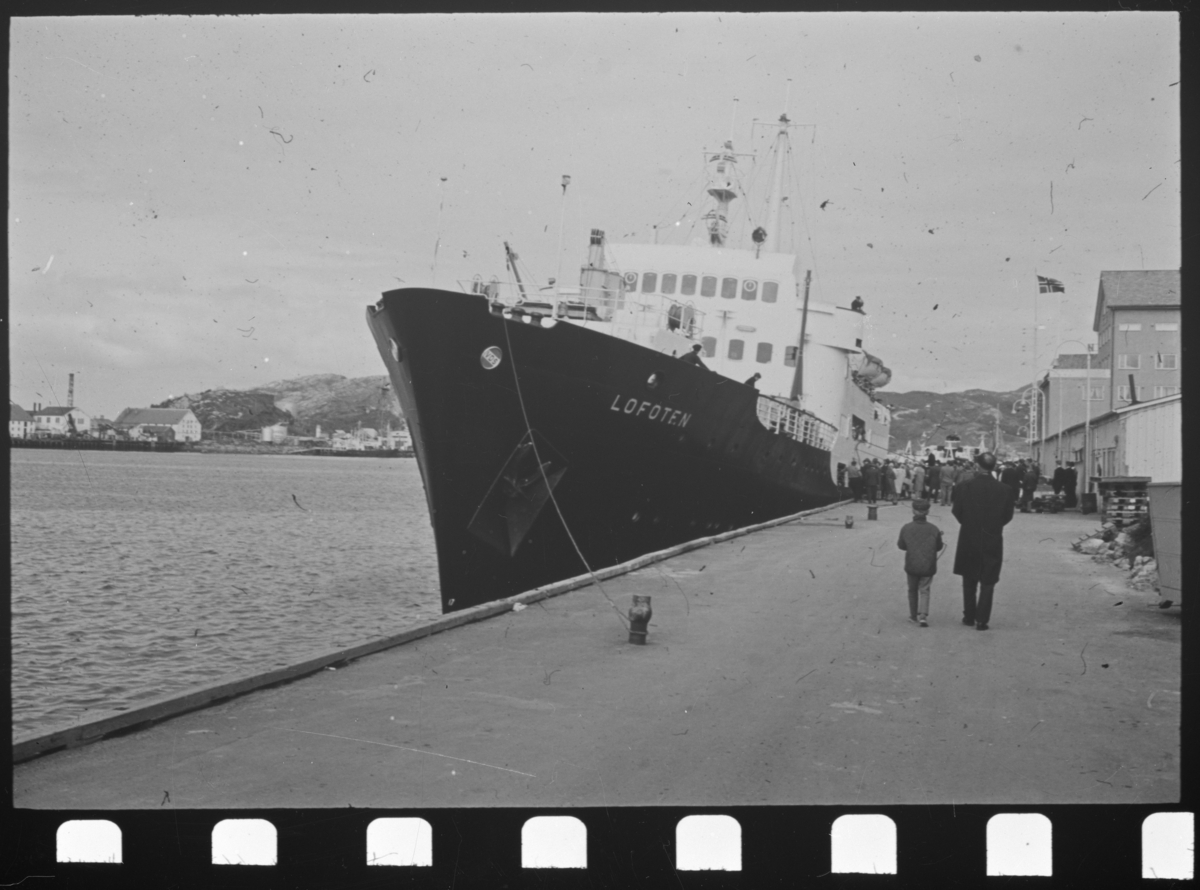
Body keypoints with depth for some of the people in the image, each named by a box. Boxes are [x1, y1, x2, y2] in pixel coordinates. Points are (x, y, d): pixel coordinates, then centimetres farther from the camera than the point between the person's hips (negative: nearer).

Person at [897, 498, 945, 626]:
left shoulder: (906, 529, -8)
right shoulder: (934, 529, -8)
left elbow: (901, 546, 3)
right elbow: (938, 547, 3)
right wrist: (939, 537, 21)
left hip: (912, 566, 0)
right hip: (928, 567, 0)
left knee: (912, 590, 18)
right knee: (924, 590, 9)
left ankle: (913, 615, 26)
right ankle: (923, 615, -6)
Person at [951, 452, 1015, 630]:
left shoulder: (964, 487, -12)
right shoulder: (1005, 490, -11)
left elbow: (957, 512, -4)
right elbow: (1007, 516, -2)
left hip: (968, 539, 1)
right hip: (992, 541, -1)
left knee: (969, 581, 18)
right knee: (987, 582, 8)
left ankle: (969, 616, 22)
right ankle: (981, 620, 5)